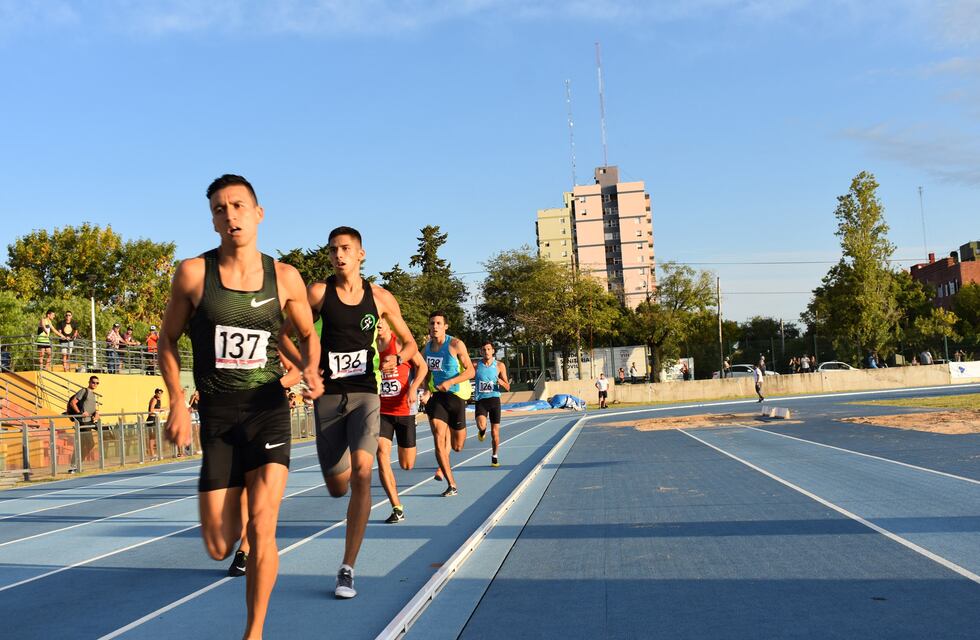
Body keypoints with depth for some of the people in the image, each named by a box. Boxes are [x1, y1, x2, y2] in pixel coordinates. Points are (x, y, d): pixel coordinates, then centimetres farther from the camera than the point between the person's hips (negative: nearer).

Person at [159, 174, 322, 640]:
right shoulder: (193, 273, -5)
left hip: (269, 410, 0)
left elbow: (308, 335, 14)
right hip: (217, 416, 1)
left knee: (261, 529, -11)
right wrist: (177, 403, -3)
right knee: (219, 548, 2)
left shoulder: (285, 278, -2)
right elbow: (167, 340, 7)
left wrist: (310, 370, -7)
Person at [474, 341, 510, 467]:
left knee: (495, 432, 1)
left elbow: (508, 388, 2)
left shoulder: (500, 366, 1)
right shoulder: (476, 365, 1)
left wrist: (502, 382, -21)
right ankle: (482, 431, 11)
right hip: (481, 400, 0)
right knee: (481, 425, -27)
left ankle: (494, 457, 23)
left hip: (494, 399, 0)